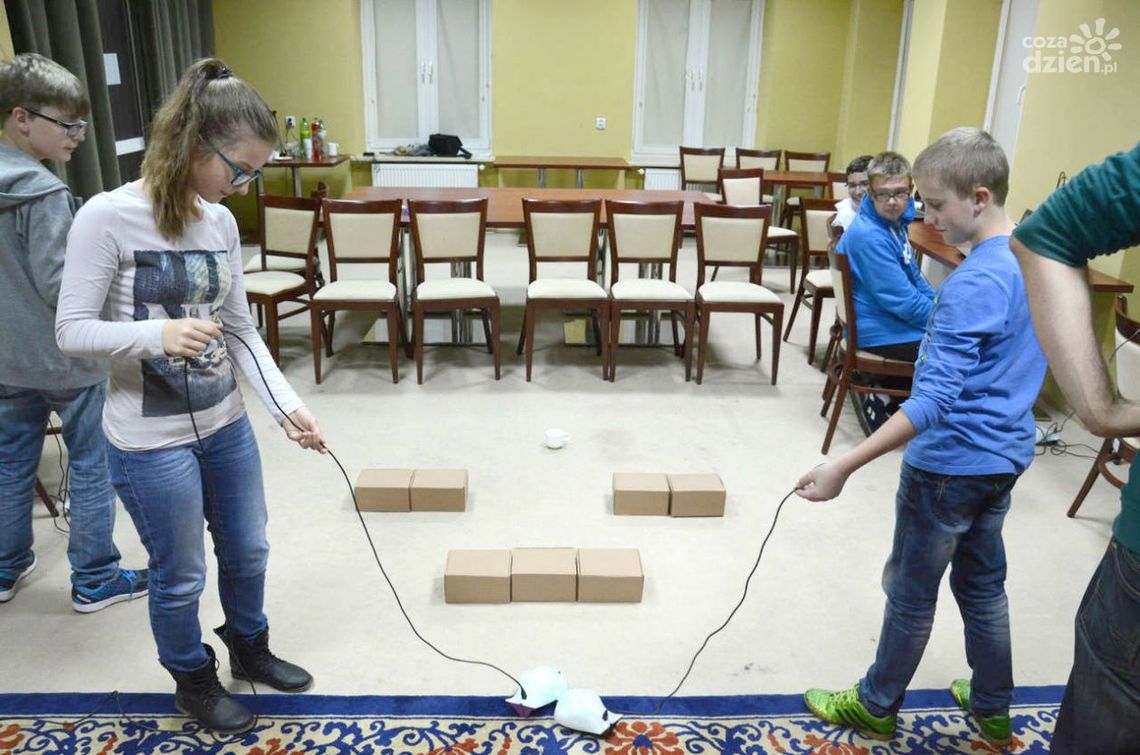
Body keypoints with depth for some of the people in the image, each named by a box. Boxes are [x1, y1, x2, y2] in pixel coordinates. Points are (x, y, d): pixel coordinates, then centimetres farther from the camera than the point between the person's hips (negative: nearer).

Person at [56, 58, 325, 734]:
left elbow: (240, 330, 4)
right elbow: (72, 330, -15)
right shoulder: (108, 218, -17)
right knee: (182, 576, 13)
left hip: (227, 425, 6)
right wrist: (157, 333, -33)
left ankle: (250, 648, 48)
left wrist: (288, 405, -6)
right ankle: (194, 681, 40)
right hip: (152, 442, -5)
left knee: (248, 551, 21)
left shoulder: (221, 221, -1)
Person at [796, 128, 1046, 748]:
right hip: (1006, 454, 9)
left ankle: (876, 706, 28)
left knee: (911, 592, 9)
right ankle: (992, 708, 38)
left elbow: (933, 400, -31)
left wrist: (844, 466, -33)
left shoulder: (972, 285, -26)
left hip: (951, 464, -9)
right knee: (982, 583, 22)